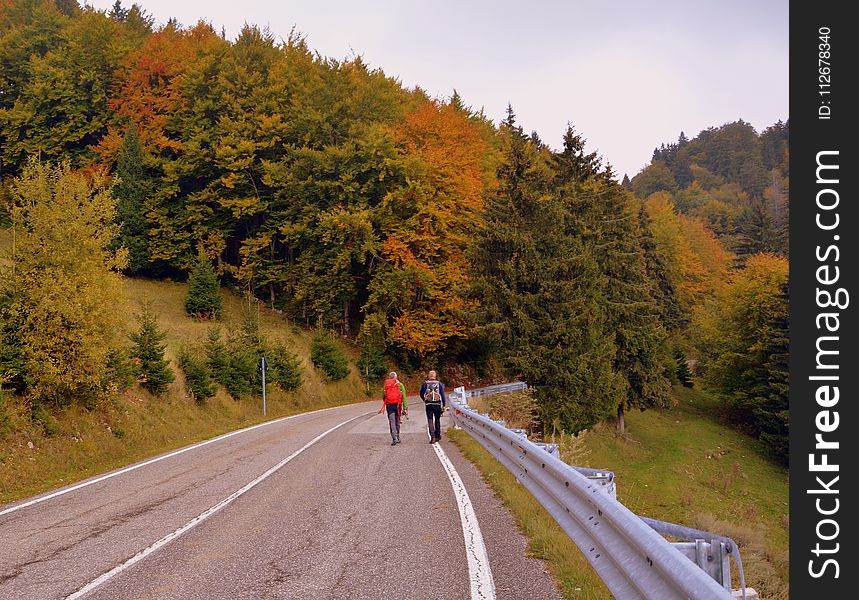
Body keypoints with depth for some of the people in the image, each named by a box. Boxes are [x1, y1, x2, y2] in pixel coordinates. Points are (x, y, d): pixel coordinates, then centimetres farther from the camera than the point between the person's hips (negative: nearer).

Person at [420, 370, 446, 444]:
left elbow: (421, 394, 10)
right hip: (437, 405, 1)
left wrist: (424, 400, 29)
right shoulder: (439, 384, 2)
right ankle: (438, 436, 21)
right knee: (437, 420, 16)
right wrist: (444, 406, 1)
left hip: (429, 405, -1)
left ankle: (432, 437, -12)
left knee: (430, 421, 0)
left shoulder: (425, 384, 1)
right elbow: (443, 395, -1)